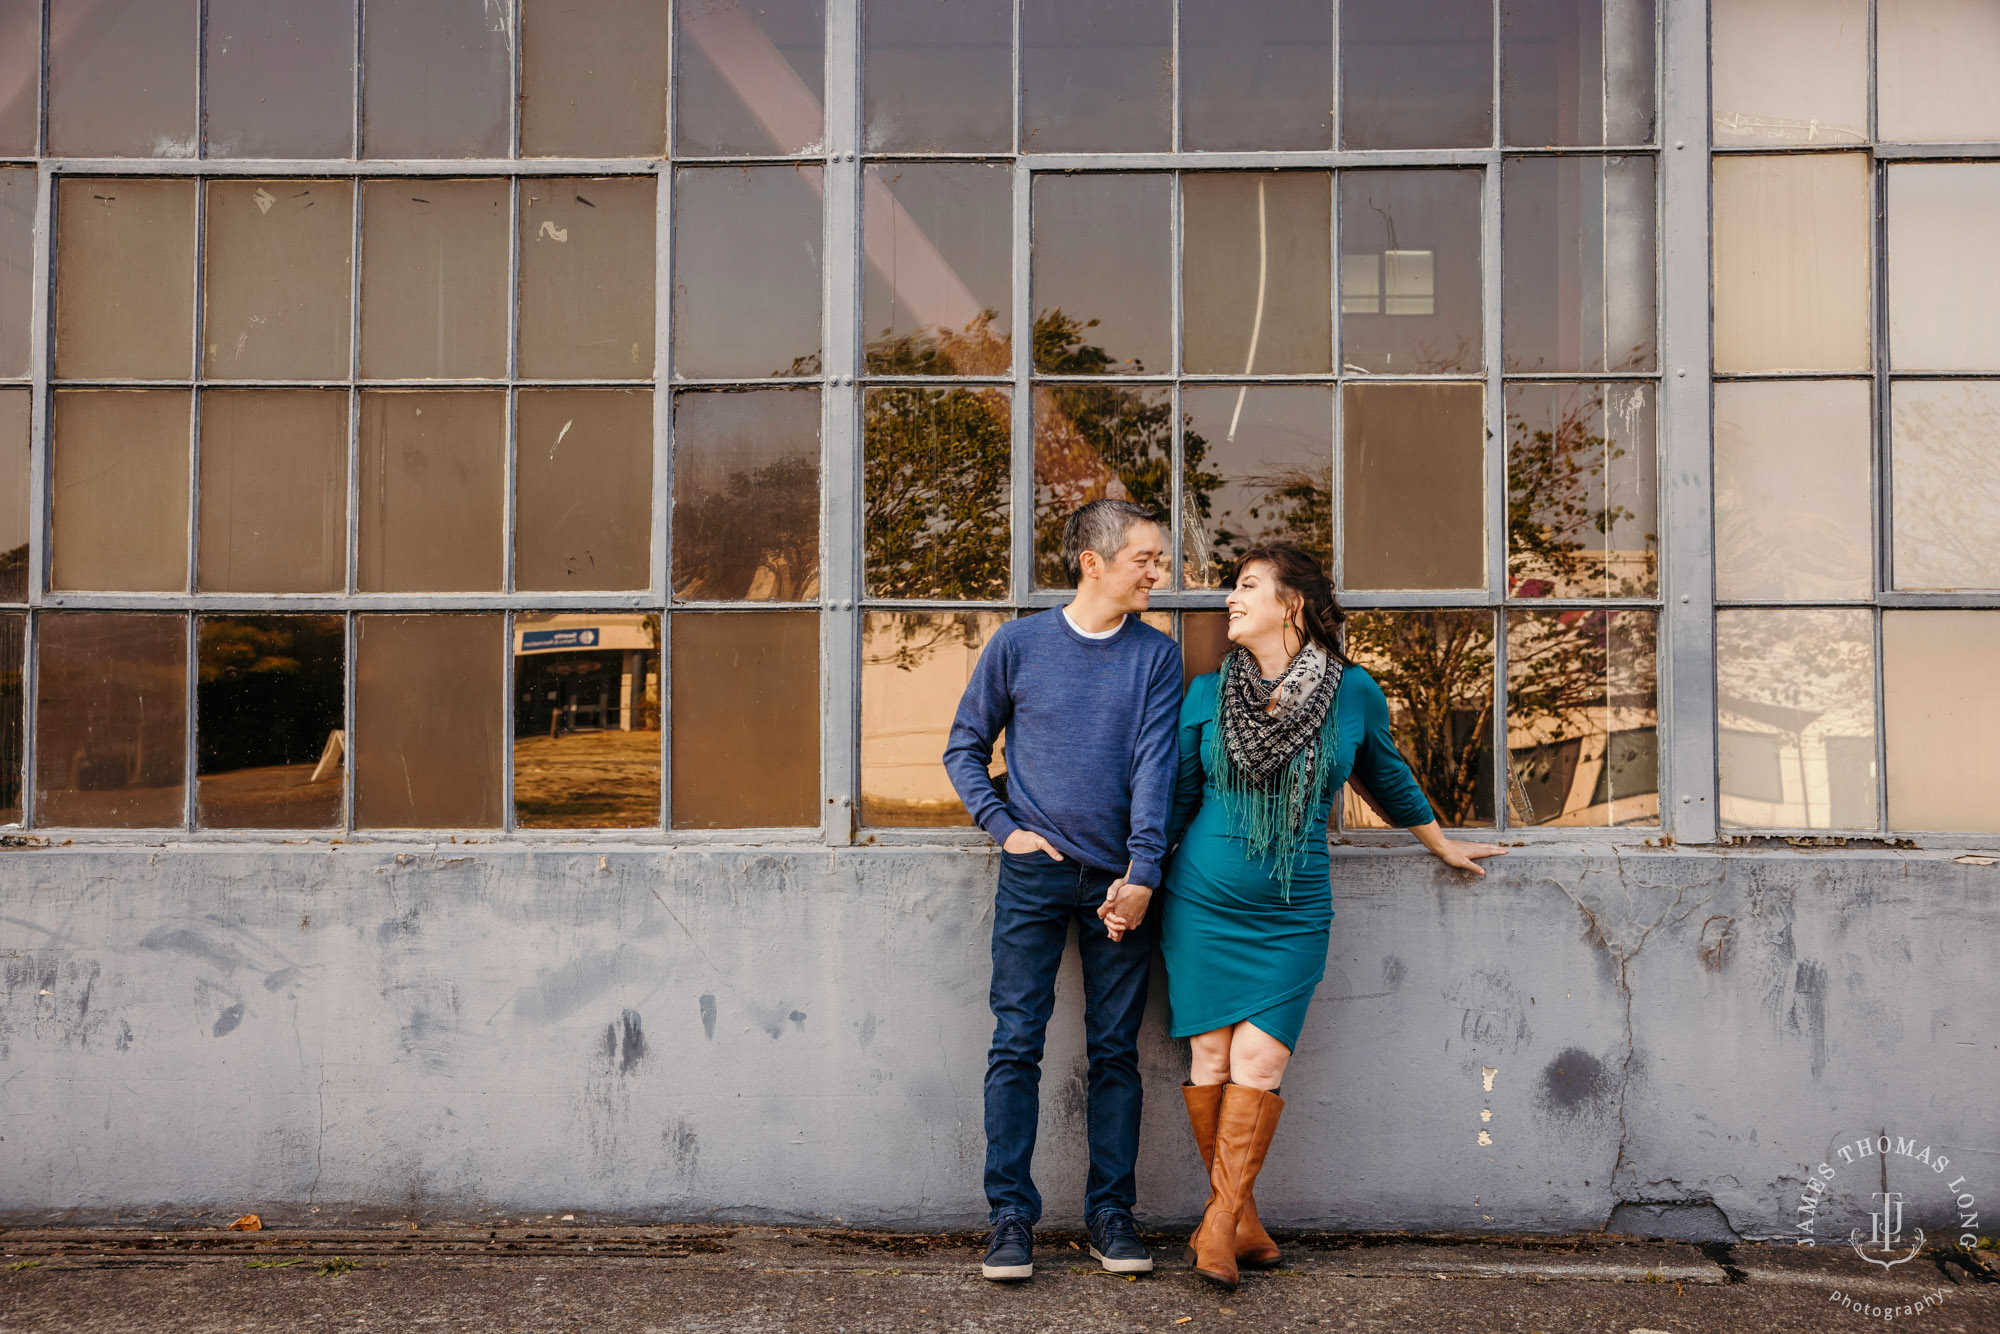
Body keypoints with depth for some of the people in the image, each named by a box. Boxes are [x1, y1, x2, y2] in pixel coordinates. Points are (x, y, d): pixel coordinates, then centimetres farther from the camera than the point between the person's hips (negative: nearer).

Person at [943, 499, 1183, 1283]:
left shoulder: (1156, 657, 5)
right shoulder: (1018, 645, 3)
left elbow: (1155, 767, -4)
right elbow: (964, 748, 11)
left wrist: (1142, 873, -13)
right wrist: (1004, 828, -2)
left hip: (1119, 881, 1)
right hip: (1035, 875, -1)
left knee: (1116, 1050, 6)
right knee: (1016, 1043, -2)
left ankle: (1111, 1213, 16)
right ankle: (1010, 1216, 6)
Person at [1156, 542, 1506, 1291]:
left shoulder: (1353, 693, 0)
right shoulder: (1207, 693, 1)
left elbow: (1387, 777, 17)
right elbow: (1173, 796, 9)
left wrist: (1442, 845, 29)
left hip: (1291, 914, -1)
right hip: (1202, 904, 1)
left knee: (1259, 1064, -8)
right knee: (1211, 1060, 0)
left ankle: (1220, 1222, 3)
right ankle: (1241, 1223, 15)